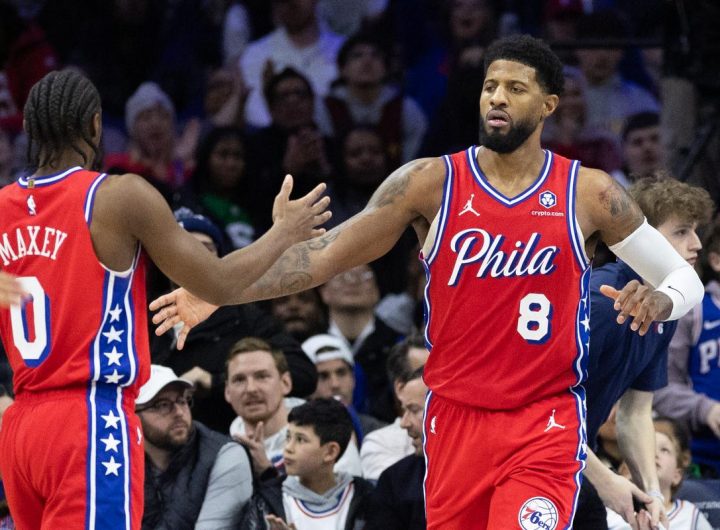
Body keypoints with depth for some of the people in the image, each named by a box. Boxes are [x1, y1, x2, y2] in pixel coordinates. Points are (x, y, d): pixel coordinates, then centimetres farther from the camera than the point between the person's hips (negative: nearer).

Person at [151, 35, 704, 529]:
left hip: (546, 423, -2)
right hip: (456, 418, 2)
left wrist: (661, 301, -18)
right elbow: (327, 253, 1)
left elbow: (686, 277, 7)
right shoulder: (431, 182, 0)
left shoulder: (590, 193, -1)